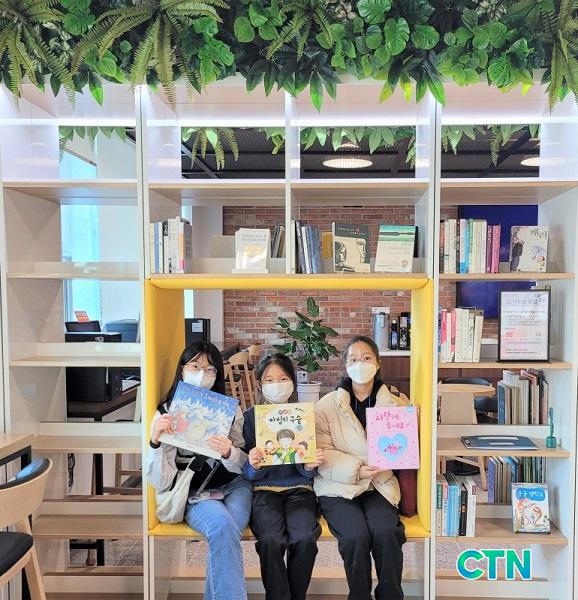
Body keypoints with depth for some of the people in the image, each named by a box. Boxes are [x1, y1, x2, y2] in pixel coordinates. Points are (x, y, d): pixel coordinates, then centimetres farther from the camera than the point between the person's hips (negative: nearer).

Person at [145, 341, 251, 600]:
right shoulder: (166, 414, -4)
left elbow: (242, 467, 0)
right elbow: (161, 483, -11)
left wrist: (228, 453, -23)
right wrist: (155, 441, -29)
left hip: (233, 486, 2)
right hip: (194, 493, -1)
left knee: (225, 533, -29)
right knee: (222, 526, -31)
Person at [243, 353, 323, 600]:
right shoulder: (251, 416, 4)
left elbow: (307, 473, 6)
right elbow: (249, 474, 2)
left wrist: (310, 466, -17)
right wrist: (254, 466, -20)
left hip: (298, 489, 1)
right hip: (264, 489, -1)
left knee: (305, 538, -26)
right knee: (272, 540, -29)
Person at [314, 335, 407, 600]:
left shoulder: (394, 404, 8)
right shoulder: (326, 405, 1)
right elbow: (321, 453, -6)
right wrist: (356, 469, -19)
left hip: (379, 484, 2)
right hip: (338, 486, -1)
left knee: (385, 532, -27)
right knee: (357, 535, -27)